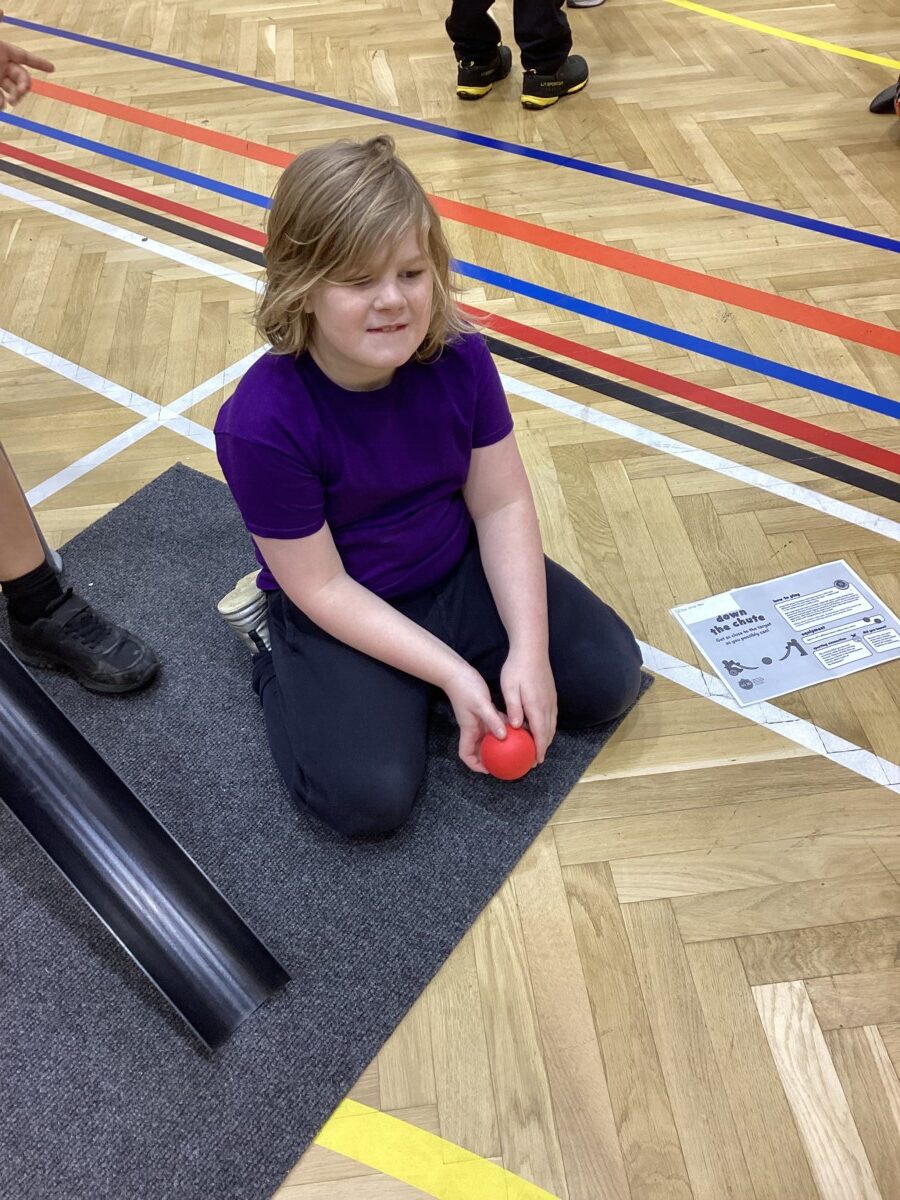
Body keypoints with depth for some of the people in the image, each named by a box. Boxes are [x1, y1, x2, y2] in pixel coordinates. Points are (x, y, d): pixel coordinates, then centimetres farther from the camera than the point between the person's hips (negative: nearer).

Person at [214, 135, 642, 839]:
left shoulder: (459, 358, -16)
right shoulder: (262, 424, -27)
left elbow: (502, 504, -9)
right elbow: (323, 587, -20)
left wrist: (529, 650, -18)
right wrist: (452, 672, -22)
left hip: (458, 569, 5)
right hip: (340, 613, -4)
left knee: (611, 678, -3)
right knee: (370, 799, -19)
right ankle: (275, 650, 7)